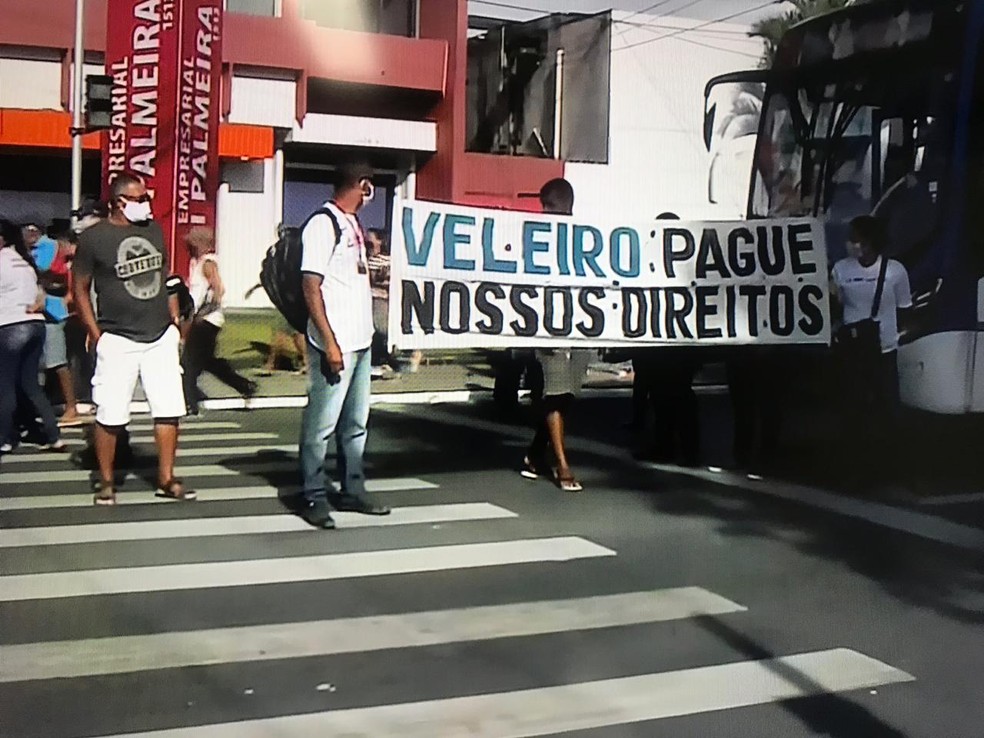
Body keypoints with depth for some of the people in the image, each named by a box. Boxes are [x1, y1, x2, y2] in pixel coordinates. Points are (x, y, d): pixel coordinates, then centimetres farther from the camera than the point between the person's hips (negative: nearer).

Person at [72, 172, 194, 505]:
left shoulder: (154, 229, 8)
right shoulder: (94, 237, -6)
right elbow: (80, 289, -1)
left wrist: (175, 322, 13)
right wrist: (96, 335, -6)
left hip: (161, 337, 5)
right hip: (118, 341, -4)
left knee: (169, 409, 3)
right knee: (110, 416, 1)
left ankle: (166, 479, 15)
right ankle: (106, 482, 17)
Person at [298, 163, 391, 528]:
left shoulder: (353, 225, 16)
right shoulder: (323, 225, -10)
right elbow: (311, 288, -15)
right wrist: (329, 343, -18)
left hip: (360, 342, 9)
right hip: (335, 344, -9)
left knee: (355, 423, 14)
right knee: (322, 424, -1)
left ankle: (352, 491, 23)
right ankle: (314, 497, 8)